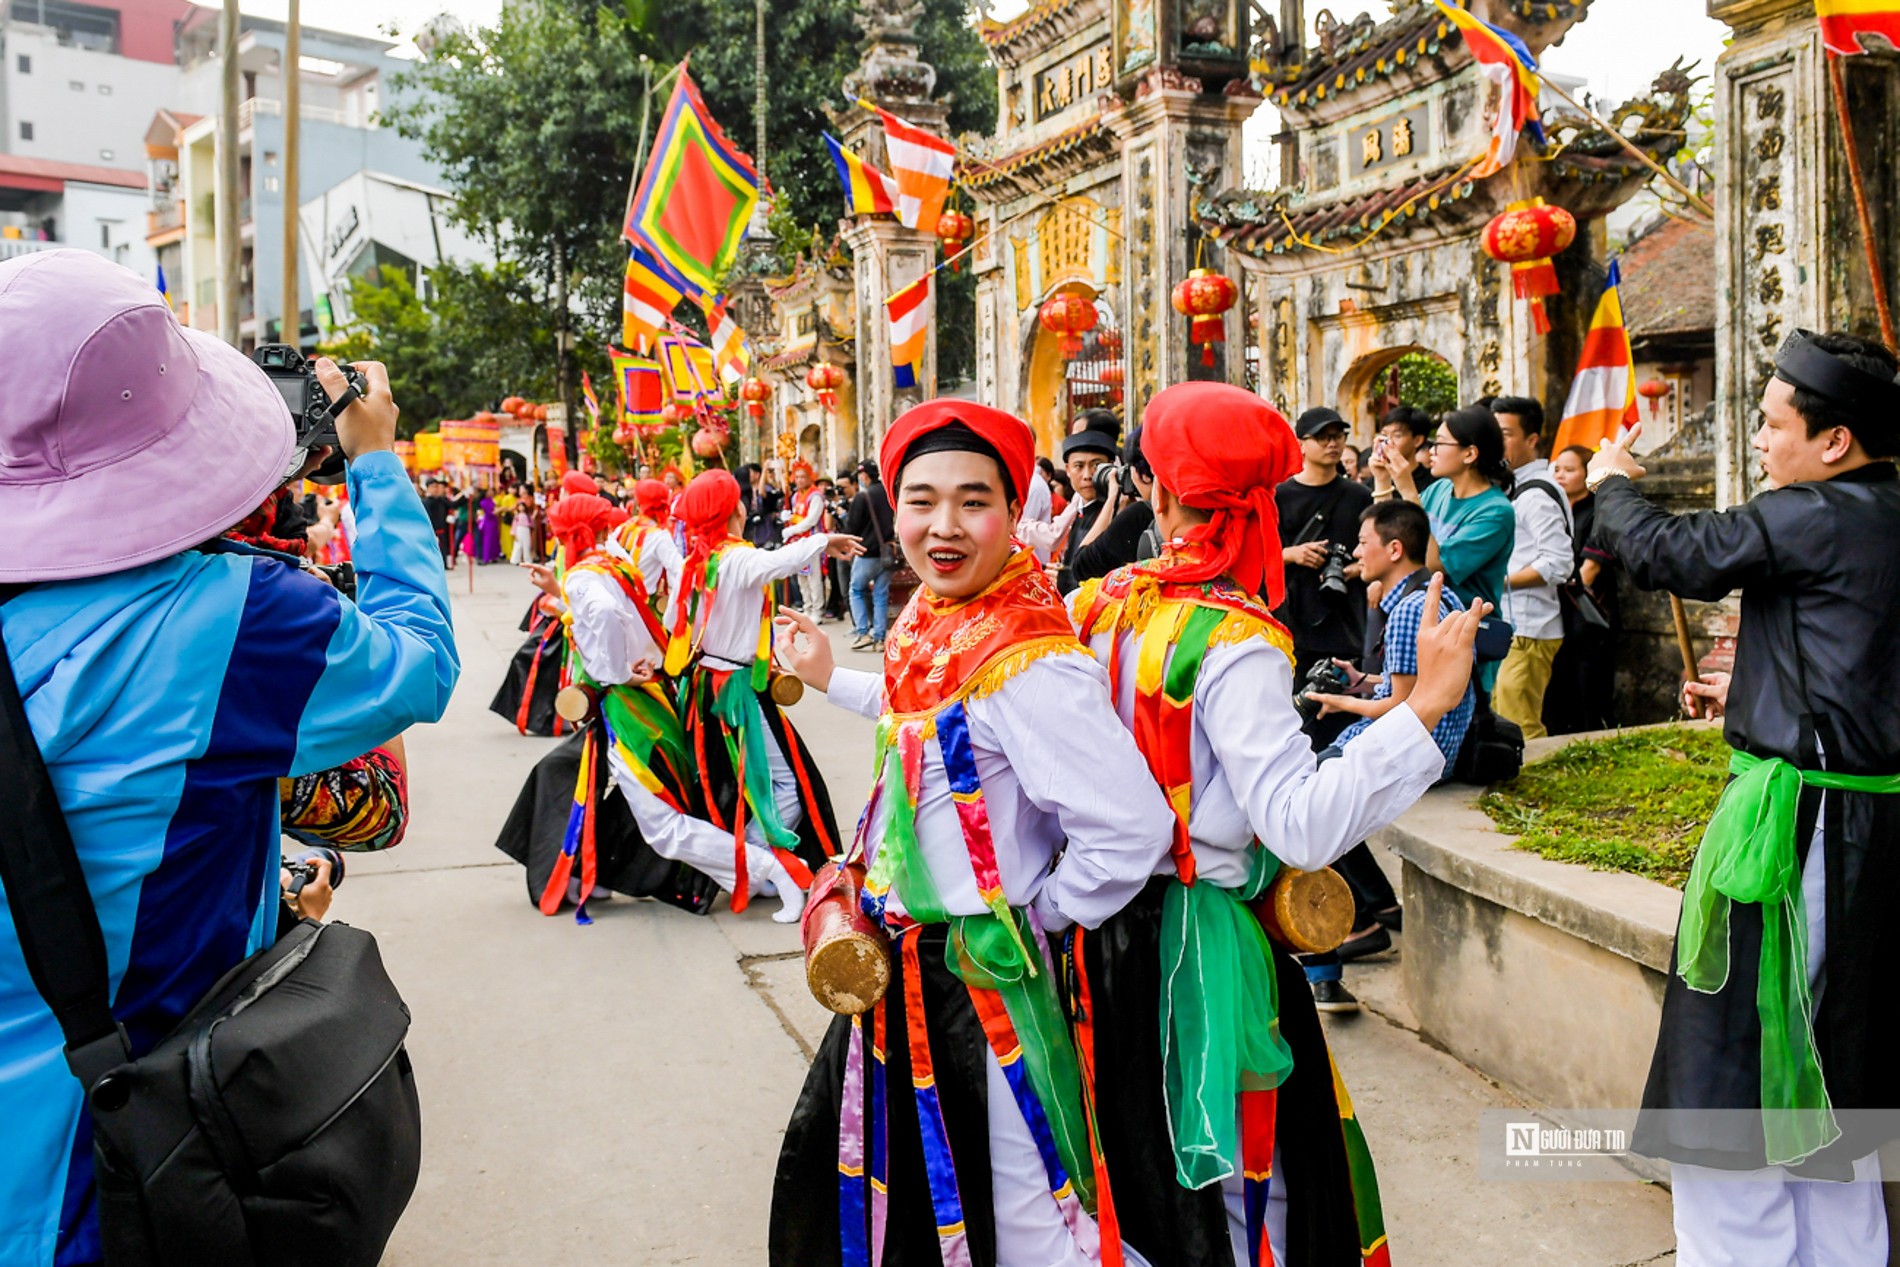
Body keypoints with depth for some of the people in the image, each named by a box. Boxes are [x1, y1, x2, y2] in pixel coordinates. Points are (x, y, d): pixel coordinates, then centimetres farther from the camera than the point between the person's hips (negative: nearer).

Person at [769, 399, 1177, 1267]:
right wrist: (831, 679, 29)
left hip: (978, 983, -9)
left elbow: (1133, 831, -31)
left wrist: (1037, 913, -16)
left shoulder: (1032, 666, -27)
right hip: (897, 967, 9)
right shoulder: (926, 625, 1)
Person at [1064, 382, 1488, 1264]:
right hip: (1199, 946, -6)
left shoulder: (1100, 608, -3)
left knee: (1133, 1171, 24)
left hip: (1106, 928, 7)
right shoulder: (1234, 645, -22)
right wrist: (1423, 704, -31)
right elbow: (1304, 828, -30)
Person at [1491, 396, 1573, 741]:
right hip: (1507, 625, 10)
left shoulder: (1536, 495, -14)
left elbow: (1558, 564, -21)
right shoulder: (1514, 488, 17)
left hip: (1527, 631, -10)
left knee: (1519, 731, -8)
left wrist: (1498, 581, -16)